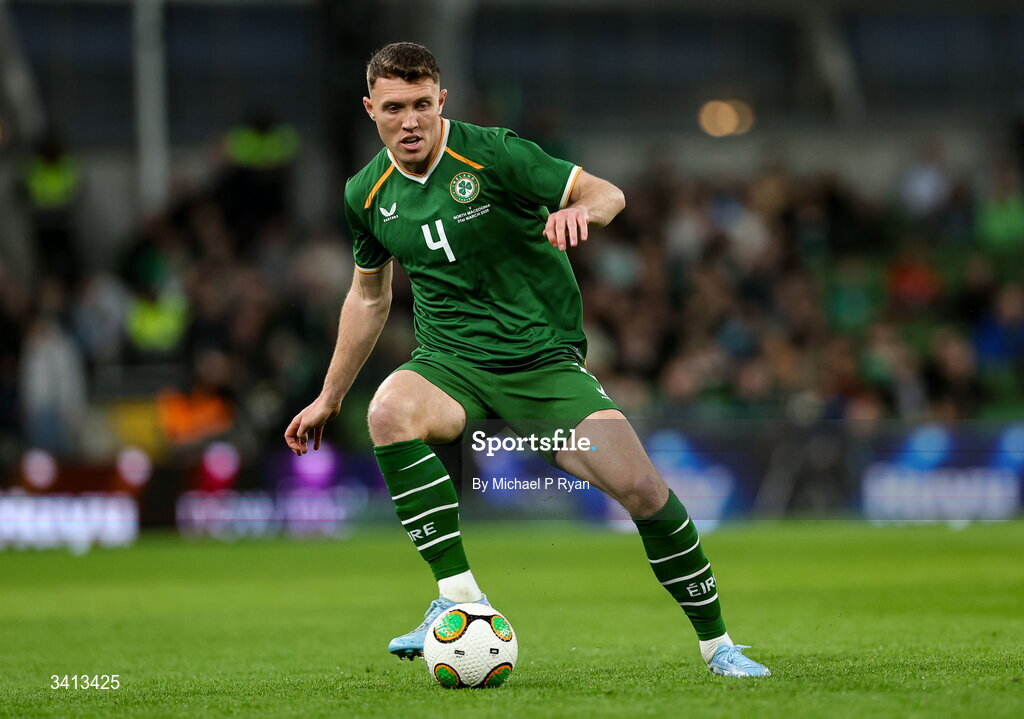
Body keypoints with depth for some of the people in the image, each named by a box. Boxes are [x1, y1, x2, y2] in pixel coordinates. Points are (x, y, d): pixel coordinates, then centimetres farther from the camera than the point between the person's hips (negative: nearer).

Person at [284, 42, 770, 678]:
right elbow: (370, 296, 20)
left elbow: (608, 193, -11)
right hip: (449, 362, 2)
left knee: (640, 485, -18)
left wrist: (579, 210, -35)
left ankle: (717, 643, 4)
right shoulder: (368, 195, 4)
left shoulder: (490, 153, -10)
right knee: (389, 411, -33)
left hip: (546, 361, -2)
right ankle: (459, 595, -27)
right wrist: (329, 399, 24)